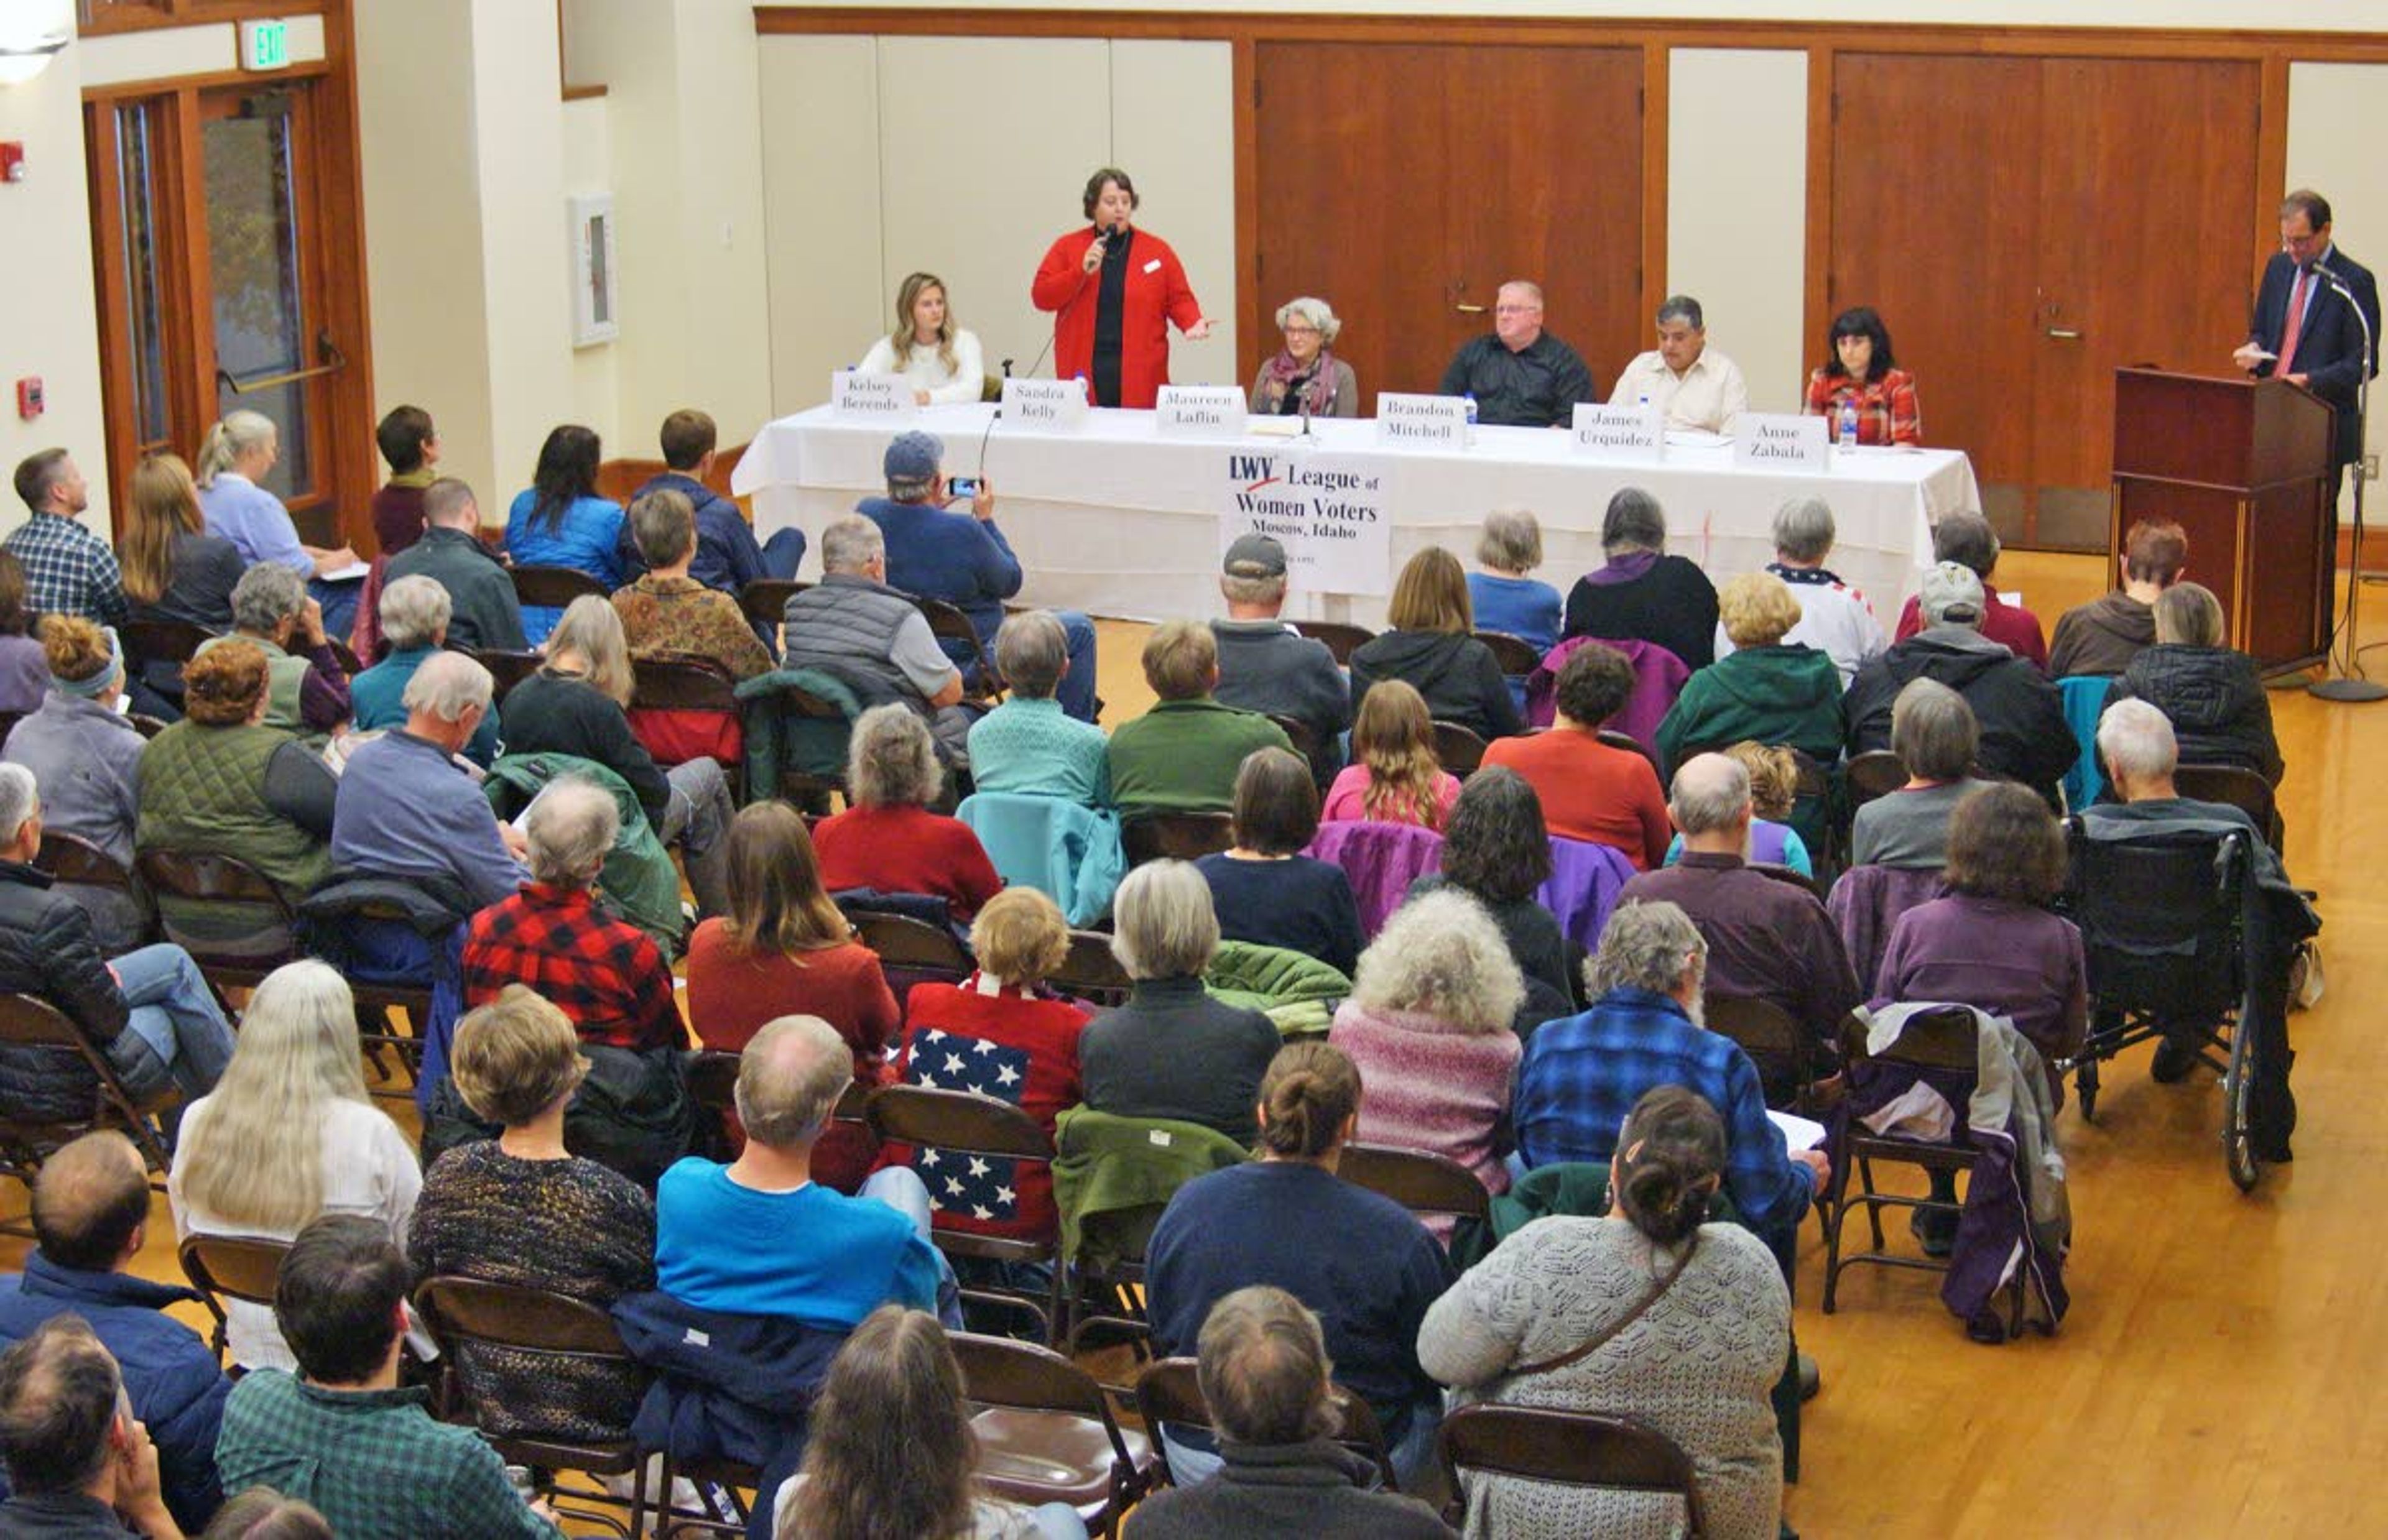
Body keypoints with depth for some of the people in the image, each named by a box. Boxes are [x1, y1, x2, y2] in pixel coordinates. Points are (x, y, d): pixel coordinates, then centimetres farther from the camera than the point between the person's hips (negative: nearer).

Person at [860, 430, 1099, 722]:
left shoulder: (866, 514, -12)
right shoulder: (963, 532, -29)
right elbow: (1010, 583, -10)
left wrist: (932, 508, 7)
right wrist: (986, 519, -3)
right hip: (969, 664, -7)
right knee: (1080, 629, 10)